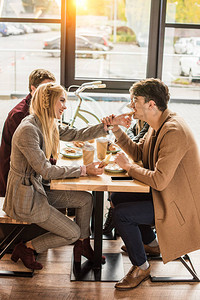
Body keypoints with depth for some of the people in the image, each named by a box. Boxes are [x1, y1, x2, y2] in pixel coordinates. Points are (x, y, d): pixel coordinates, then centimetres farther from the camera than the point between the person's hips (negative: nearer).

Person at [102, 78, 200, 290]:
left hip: (178, 204, -10)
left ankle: (140, 267, 6)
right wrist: (117, 130, 4)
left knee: (122, 214, -18)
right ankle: (151, 243, 31)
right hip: (162, 192, 10)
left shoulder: (174, 132, -29)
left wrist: (128, 166, -18)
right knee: (118, 197, 14)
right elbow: (139, 153, 14)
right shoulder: (158, 125, 2)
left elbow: (159, 180, -32)